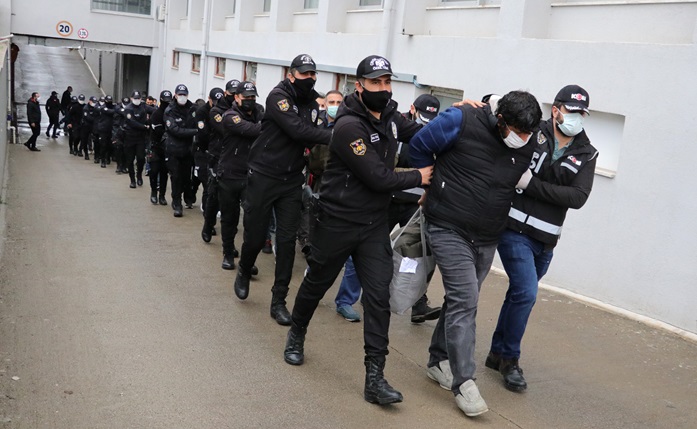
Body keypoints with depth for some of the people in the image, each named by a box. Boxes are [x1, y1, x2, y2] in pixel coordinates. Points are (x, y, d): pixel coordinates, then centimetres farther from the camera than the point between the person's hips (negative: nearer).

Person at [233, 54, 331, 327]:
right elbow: (297, 130, -27)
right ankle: (244, 273, 38)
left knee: (287, 240, 0)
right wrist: (333, 136, -32)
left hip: (292, 181, 5)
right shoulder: (278, 96, -12)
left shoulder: (312, 105, 9)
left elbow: (309, 139, 10)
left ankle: (278, 301, 9)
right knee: (255, 236, 5)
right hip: (263, 177, -5)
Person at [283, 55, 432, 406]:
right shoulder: (349, 126, -20)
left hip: (374, 223, 5)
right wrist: (418, 177, -10)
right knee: (317, 283, 15)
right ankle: (296, 335, 43)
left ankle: (374, 377, 0)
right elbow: (378, 177, -23)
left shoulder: (389, 116, 3)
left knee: (379, 295, -4)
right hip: (337, 221, -5)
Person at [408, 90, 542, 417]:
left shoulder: (528, 146, -1)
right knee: (465, 299, -13)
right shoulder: (462, 121, -16)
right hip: (449, 230, -6)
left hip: (487, 239, 6)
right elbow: (419, 146, -2)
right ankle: (464, 382, -7)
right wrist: (434, 184, 8)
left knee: (462, 301, 14)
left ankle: (438, 362, 31)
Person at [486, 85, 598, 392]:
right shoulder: (531, 134, -6)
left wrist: (531, 183, -17)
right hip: (515, 230, -5)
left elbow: (578, 197, -9)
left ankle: (498, 354, 33)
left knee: (519, 293, 16)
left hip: (545, 240, 5)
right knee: (526, 293, -13)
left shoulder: (586, 154, 4)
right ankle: (510, 359, 8)